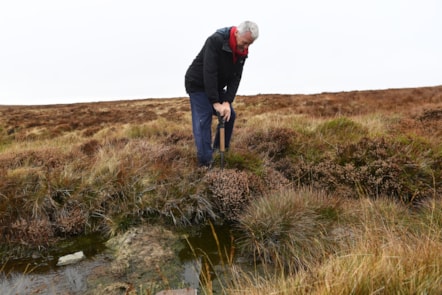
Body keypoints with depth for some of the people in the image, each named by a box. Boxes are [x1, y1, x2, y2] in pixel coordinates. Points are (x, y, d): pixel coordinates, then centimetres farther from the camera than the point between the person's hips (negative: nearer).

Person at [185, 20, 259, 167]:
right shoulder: (216, 41, -30)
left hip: (216, 86, 7)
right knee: (203, 121, -14)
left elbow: (236, 78, -10)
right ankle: (206, 163, -9)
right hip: (198, 84, -7)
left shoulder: (242, 50, -7)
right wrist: (216, 103, -34)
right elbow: (209, 73, -34)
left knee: (229, 115, 7)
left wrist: (227, 102, -23)